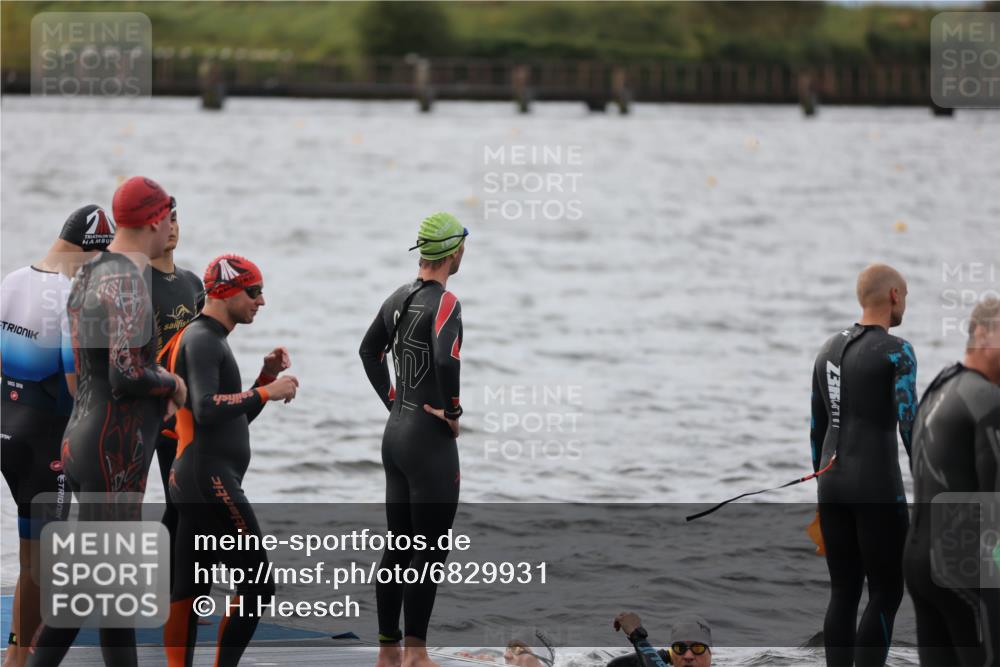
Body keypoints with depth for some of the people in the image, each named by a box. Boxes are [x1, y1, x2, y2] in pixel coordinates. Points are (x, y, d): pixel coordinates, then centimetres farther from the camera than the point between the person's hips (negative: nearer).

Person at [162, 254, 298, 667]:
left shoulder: (210, 339, 22)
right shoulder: (201, 340, -10)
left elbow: (238, 415, 26)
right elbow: (207, 409, -24)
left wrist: (266, 377, 13)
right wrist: (267, 392, -19)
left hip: (191, 479, 11)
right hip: (211, 480, -11)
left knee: (188, 591, 8)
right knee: (257, 587, -10)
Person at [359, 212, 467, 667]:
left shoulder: (399, 298, 9)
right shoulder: (444, 303, -16)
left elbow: (370, 350, 23)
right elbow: (446, 359, -32)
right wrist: (451, 410, -17)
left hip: (395, 433, 8)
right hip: (430, 440, -8)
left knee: (397, 546, 13)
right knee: (429, 550, -2)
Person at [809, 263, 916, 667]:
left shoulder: (830, 350, 12)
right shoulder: (897, 351, -12)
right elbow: (910, 425, -19)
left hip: (834, 485, 7)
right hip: (877, 489, -7)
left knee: (844, 594, 11)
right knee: (886, 594, 0)